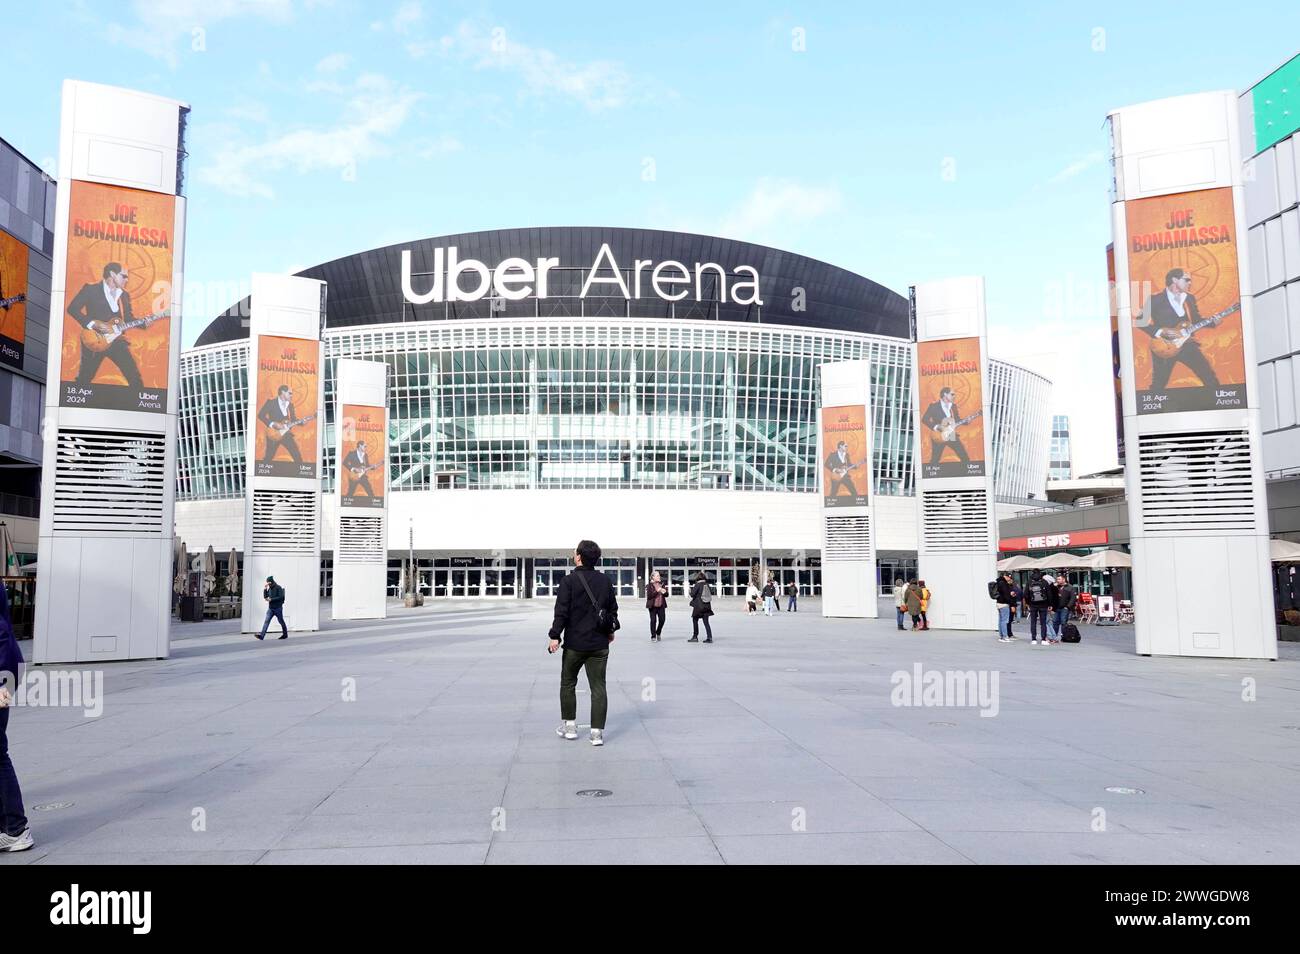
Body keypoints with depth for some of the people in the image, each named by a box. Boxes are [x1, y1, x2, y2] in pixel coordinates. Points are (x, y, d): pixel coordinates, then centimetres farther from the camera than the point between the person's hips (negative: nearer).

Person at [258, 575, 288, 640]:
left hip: (278, 608, -6)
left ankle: (285, 634, 20)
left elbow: (280, 597, -17)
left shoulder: (278, 588, -9)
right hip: (270, 608, 6)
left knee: (281, 622, 6)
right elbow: (265, 597, 11)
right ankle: (261, 635, -16)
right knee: (266, 621, -7)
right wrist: (265, 589, -2)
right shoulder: (269, 589, 12)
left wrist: (271, 599, -18)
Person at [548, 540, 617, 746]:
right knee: (598, 687, 4)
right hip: (600, 644, 3)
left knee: (568, 683, 15)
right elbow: (613, 609, 13)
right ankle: (597, 732, 2)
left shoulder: (569, 581, -10)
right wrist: (610, 631, 27)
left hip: (575, 643, -3)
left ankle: (569, 726, 22)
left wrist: (555, 636, -9)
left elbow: (562, 611, -14)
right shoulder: (605, 581, 5)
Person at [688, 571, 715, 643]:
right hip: (706, 606, 5)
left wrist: (690, 590, 7)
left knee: (695, 620, 9)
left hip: (698, 606, -5)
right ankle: (709, 637, -1)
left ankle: (695, 637, 11)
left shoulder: (697, 585, -12)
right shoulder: (707, 584, 5)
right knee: (706, 622, 7)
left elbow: (692, 594, -14)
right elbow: (711, 592, 13)